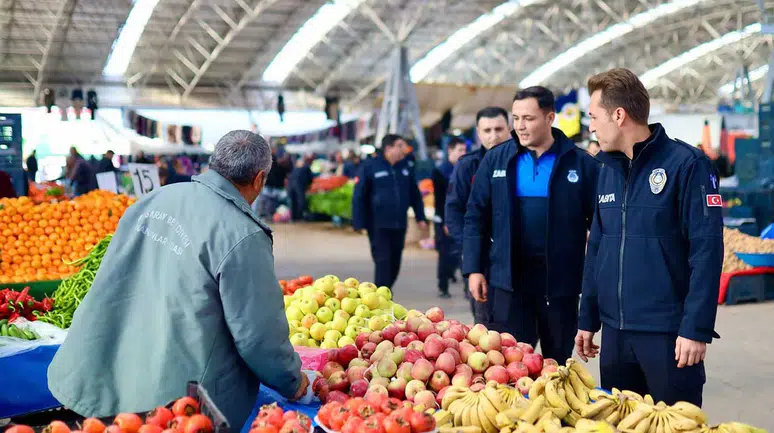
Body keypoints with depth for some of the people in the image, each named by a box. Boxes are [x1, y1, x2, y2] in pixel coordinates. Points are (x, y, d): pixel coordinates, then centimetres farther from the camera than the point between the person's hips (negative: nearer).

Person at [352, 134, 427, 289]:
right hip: (378, 226, -5)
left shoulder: (405, 168, 11)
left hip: (399, 225, 5)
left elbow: (415, 195, 17)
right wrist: (359, 223, -12)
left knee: (395, 264, 9)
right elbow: (358, 197, -7)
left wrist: (420, 217, 11)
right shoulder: (369, 166, -5)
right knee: (383, 262, -8)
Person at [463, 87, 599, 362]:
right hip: (507, 278, 1)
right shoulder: (496, 160, 3)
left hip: (561, 280, 0)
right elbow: (476, 217, 6)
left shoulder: (581, 163, -1)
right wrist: (474, 269, -1)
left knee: (558, 364, 13)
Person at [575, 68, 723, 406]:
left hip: (668, 332, -6)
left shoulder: (686, 164, -11)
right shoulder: (608, 170, 9)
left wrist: (697, 328, -18)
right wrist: (587, 320, 12)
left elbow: (707, 250, -15)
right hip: (614, 332, 6)